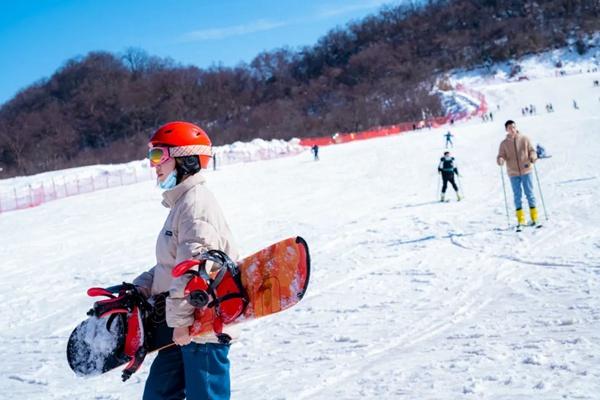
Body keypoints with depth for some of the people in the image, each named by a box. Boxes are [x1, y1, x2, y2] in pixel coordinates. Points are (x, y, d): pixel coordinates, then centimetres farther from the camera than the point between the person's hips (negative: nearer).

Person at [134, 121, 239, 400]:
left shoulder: (196, 203, -15)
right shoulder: (181, 204, 18)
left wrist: (181, 319, -23)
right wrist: (139, 288, 10)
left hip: (203, 327, -11)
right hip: (183, 328, 11)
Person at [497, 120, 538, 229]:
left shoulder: (524, 139, 1)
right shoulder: (504, 143, 3)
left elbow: (532, 150, 2)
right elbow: (501, 156, -1)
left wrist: (532, 157, -20)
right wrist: (500, 160, -24)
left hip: (526, 171, -1)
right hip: (513, 173, 1)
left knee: (529, 193, 3)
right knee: (517, 195, 2)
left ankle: (534, 217, 12)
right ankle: (520, 219, 8)